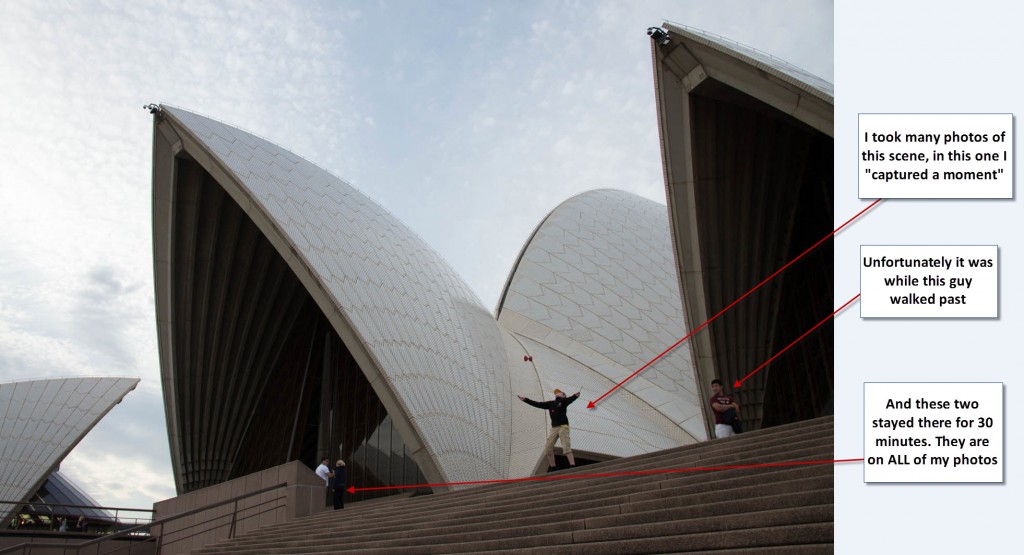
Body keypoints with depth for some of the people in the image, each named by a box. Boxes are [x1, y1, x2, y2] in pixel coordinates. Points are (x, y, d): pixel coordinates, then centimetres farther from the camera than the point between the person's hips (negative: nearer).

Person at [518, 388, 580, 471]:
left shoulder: (563, 401, 3)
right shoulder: (550, 403, 17)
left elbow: (570, 399, -19)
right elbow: (538, 404, 19)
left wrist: (575, 396, -43)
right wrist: (525, 400, 18)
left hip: (563, 427, -6)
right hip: (554, 428, 6)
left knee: (566, 447, -16)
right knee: (548, 448, 3)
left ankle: (573, 466, -18)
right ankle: (552, 468, 15)